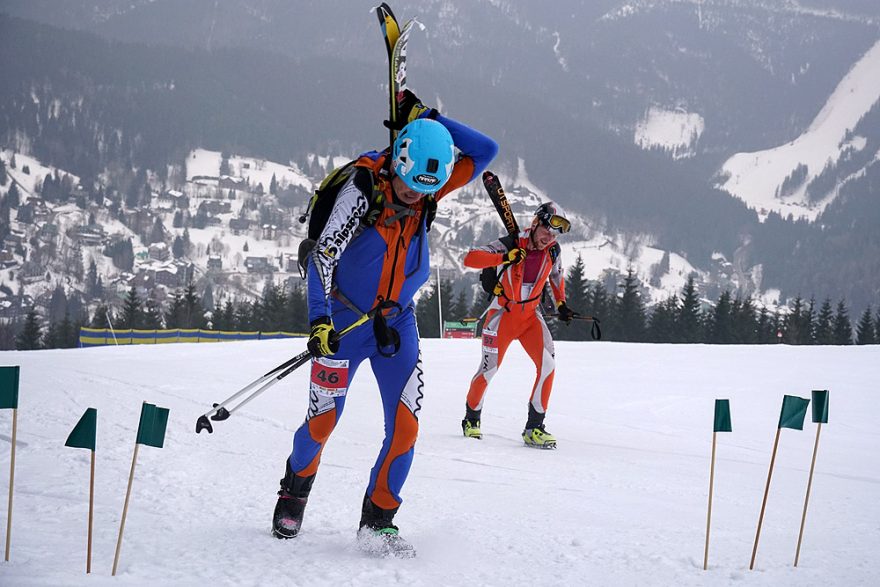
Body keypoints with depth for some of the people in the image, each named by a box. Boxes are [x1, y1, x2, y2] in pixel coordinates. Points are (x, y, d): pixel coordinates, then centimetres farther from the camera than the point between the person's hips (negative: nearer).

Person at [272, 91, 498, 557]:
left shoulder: (429, 190, -8)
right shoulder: (364, 187, -22)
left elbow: (485, 150, -11)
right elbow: (323, 254, -24)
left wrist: (426, 118, -17)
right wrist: (319, 319, -34)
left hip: (397, 323, 4)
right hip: (345, 321, -4)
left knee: (405, 428, -6)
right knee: (322, 423, 4)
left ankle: (378, 522, 8)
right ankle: (294, 494, 33)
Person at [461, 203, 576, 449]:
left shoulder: (553, 252, -4)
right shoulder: (510, 245, -19)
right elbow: (470, 258, -28)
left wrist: (561, 303, 8)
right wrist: (505, 258, -38)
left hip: (530, 316, 4)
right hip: (503, 314, -4)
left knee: (547, 364, -15)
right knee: (489, 369, 0)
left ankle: (534, 428, -9)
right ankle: (471, 419, 27)